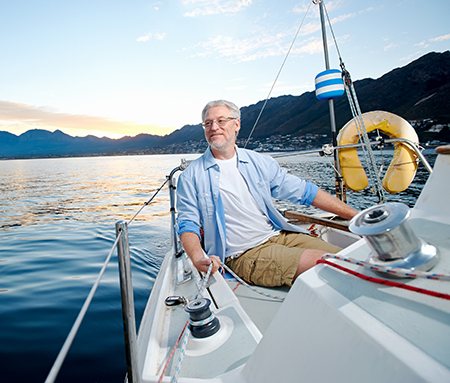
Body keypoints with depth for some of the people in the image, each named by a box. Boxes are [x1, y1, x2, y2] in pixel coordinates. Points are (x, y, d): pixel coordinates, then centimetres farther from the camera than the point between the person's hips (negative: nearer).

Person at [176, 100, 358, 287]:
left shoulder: (260, 162, 9)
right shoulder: (192, 176, 1)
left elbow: (303, 191, 11)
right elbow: (187, 223, -2)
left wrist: (356, 215, 9)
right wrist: (198, 259, -24)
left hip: (279, 235, 5)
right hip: (243, 254, -5)